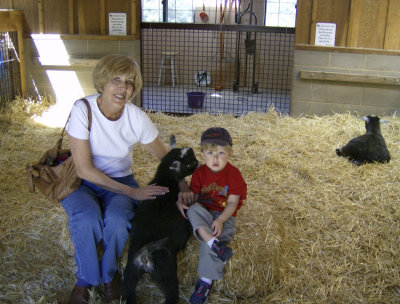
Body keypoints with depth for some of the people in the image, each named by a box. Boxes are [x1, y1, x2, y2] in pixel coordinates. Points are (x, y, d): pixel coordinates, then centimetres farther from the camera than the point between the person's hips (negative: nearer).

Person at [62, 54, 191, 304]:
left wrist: (182, 185, -16)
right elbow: (84, 169, -22)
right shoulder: (83, 109, -21)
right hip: (82, 182, -1)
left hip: (120, 180, 2)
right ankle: (85, 279, -3)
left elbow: (165, 156, 2)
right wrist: (133, 192, -24)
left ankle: (109, 271, 3)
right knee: (87, 219, -33)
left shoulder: (137, 117, -14)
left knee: (118, 220, -30)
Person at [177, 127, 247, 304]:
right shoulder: (200, 173, 5)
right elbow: (194, 196, 8)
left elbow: (233, 203, -10)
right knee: (193, 209, -31)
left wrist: (220, 220, -25)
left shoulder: (233, 174, -6)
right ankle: (215, 244, -43)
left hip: (224, 216, -3)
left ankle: (206, 280, -17)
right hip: (203, 213, 4)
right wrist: (182, 200, -16)